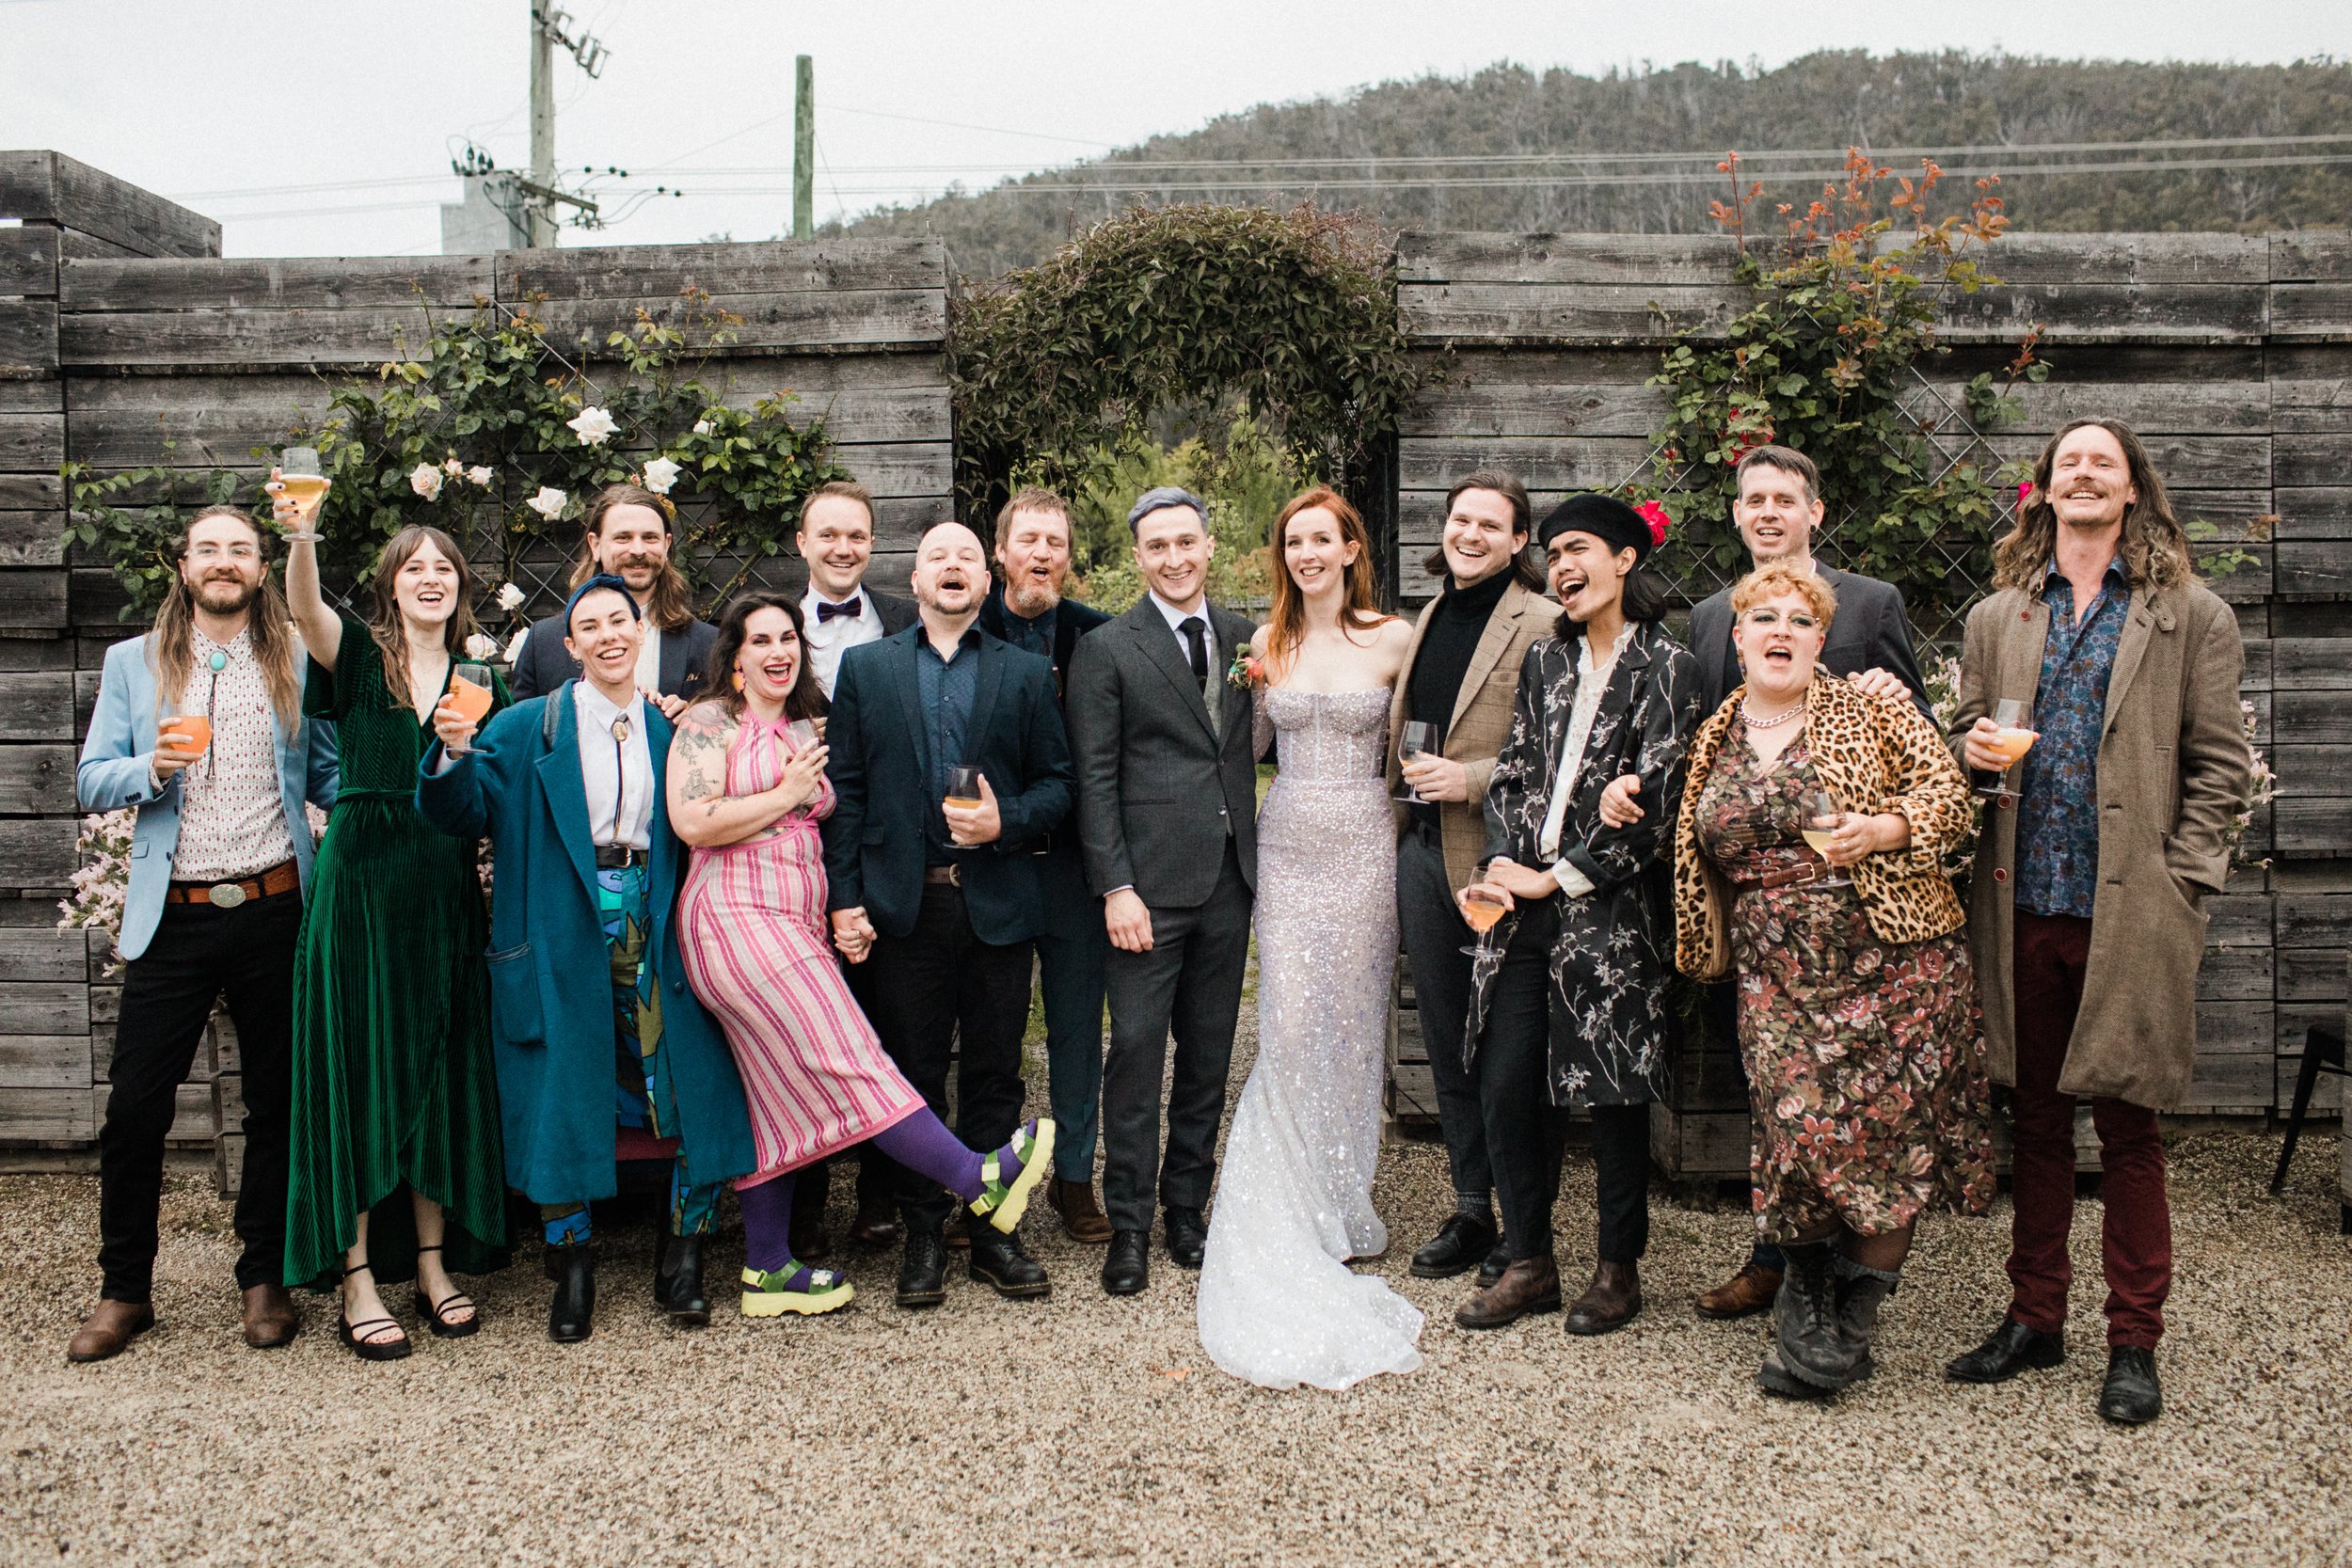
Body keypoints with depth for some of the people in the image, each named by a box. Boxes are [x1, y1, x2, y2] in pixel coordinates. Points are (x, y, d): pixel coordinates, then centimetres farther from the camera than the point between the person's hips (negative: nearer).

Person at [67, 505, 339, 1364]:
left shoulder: (298, 663, 6)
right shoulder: (133, 664, 9)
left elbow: (330, 773, 6)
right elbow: (91, 783, 6)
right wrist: (152, 768, -14)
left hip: (275, 908, 0)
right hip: (174, 916, 1)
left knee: (278, 1102, 8)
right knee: (135, 1107, 2)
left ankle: (266, 1278, 23)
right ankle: (123, 1291, 18)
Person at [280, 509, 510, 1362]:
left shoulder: (479, 682, 13)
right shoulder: (359, 655, 4)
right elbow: (306, 609, -19)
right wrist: (301, 537, -38)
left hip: (445, 889, 4)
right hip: (360, 879, -3)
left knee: (439, 1071, 7)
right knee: (360, 1066, -2)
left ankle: (433, 1265, 17)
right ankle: (359, 1279, 4)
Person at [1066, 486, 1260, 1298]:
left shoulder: (1245, 638, 11)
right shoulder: (1106, 649, -1)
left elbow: (1258, 746, 13)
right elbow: (1095, 778, -5)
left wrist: (1260, 861, 1)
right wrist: (1116, 887, -12)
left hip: (1230, 879, 4)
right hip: (1150, 882, -4)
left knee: (1209, 1055, 11)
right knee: (1137, 1050, -2)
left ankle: (1186, 1207, 25)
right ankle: (1129, 1224, 11)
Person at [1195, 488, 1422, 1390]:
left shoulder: (1394, 640, 0)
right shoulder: (1268, 642, 7)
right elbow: (1250, 744, 14)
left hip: (1363, 846, -2)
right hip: (1286, 845, 2)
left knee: (1353, 1024, 5)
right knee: (1289, 1028, -4)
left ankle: (1346, 1202, 21)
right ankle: (1293, 1207, 11)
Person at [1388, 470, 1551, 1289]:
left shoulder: (1541, 624, -9)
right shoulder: (1427, 619, 14)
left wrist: (1471, 779, -21)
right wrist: (1405, 795, 15)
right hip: (1421, 852, 7)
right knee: (1446, 1045, 13)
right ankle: (1470, 1213, 26)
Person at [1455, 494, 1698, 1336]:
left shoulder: (1665, 667, -3)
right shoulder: (1544, 658, 14)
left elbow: (1652, 797, -10)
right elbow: (1513, 771, 10)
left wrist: (1559, 876, -12)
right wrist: (1501, 862, -6)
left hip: (1611, 911, -5)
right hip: (1527, 909, 5)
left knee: (1614, 1090, 5)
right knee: (1505, 1085, 3)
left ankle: (1619, 1267, 21)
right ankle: (1529, 1264, 18)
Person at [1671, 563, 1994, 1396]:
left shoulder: (1872, 711, 2)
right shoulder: (1714, 740, 12)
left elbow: (1950, 793, -2)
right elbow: (1702, 862, 22)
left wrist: (1884, 830, -17)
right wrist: (1712, 947, 20)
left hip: (1891, 959, -2)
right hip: (1778, 975, 2)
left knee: (1884, 1133, -2)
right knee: (1797, 1128, -7)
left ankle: (1851, 1321, 13)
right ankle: (1808, 1304, 13)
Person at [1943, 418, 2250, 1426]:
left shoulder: (2191, 616, 4)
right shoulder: (1997, 618, 13)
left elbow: (2218, 764, 1)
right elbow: (1967, 738, 19)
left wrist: (2179, 882, -8)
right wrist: (1974, 751, -4)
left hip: (2132, 913, -3)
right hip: (2025, 902, 3)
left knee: (2127, 1126, 3)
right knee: (2036, 1117, 11)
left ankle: (2134, 1342, 15)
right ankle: (2034, 1316, 23)